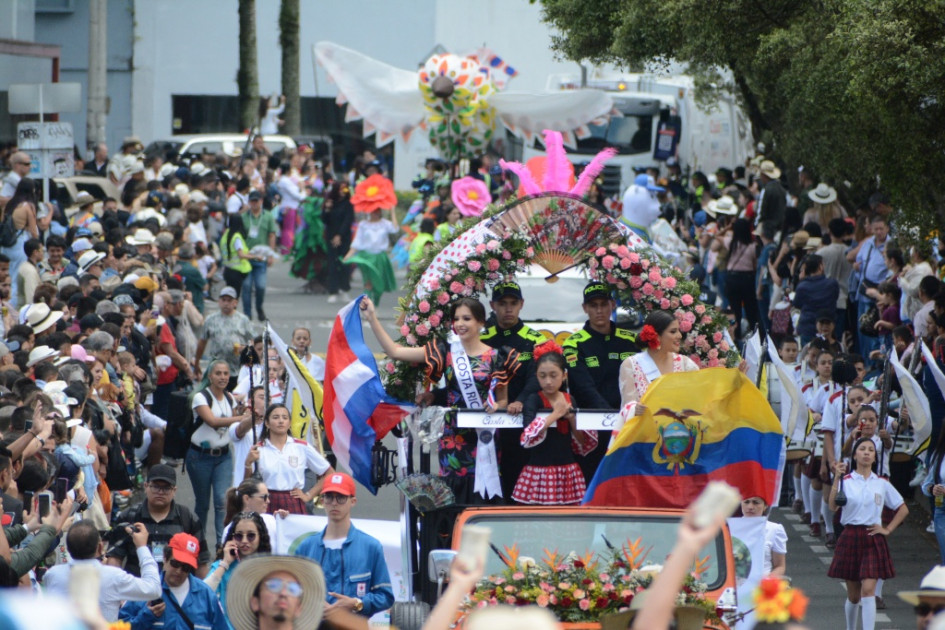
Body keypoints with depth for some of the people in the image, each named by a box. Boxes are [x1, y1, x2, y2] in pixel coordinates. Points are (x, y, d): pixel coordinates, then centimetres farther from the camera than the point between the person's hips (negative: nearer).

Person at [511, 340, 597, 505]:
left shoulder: (570, 401, 8)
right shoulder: (534, 400, -3)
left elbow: (583, 445, 9)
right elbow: (528, 438, -19)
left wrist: (571, 418, -6)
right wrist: (555, 414, -13)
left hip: (567, 472, 4)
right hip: (540, 471, -4)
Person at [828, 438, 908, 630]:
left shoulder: (882, 484, 5)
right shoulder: (845, 480, 1)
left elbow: (903, 509, 14)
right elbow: (833, 506, -16)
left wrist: (887, 529, 4)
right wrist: (837, 478, -21)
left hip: (873, 540, 0)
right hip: (850, 539, 0)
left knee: (868, 589, -14)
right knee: (853, 595, 9)